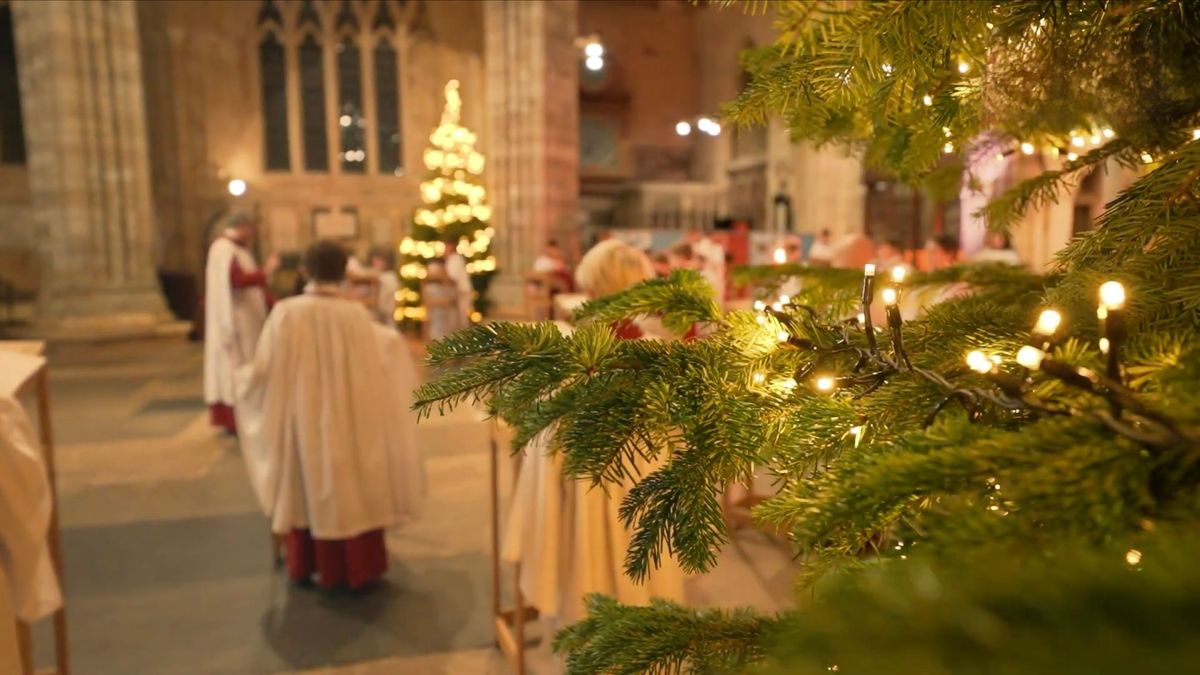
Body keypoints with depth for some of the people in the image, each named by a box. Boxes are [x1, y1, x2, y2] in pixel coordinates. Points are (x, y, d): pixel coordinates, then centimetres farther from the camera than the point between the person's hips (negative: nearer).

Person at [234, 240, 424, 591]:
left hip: (303, 422, 1)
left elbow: (264, 368, -9)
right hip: (350, 423, -1)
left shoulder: (287, 312, -13)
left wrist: (242, 376, 13)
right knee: (354, 489, 13)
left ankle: (307, 566, 32)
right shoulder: (357, 315, -12)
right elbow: (387, 346, 2)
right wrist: (393, 337, 25)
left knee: (309, 488, 18)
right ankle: (357, 568, 22)